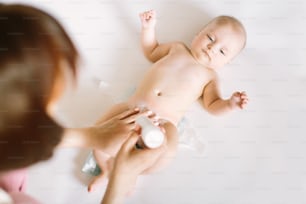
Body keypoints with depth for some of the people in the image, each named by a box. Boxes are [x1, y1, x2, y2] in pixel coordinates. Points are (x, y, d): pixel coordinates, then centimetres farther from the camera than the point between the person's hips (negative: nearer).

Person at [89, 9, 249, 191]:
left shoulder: (210, 76, 13)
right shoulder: (177, 48, 21)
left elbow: (213, 106, 7)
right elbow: (151, 52, 34)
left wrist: (230, 104, -13)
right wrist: (148, 27, 22)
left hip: (164, 121, -3)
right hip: (134, 107, 3)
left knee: (167, 151, -32)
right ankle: (108, 170, 10)